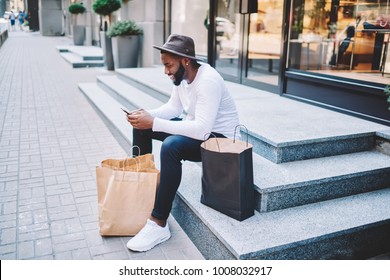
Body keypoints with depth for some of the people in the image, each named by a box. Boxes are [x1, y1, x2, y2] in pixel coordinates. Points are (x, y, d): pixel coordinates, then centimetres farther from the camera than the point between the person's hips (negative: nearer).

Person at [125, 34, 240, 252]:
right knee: (141, 127, 6)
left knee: (170, 146, -37)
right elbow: (173, 107, 10)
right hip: (195, 128, 9)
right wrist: (147, 115, -9)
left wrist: (154, 123, -36)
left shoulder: (208, 81, -29)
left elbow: (202, 129, -37)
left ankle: (159, 225, -27)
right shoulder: (182, 75, -2)